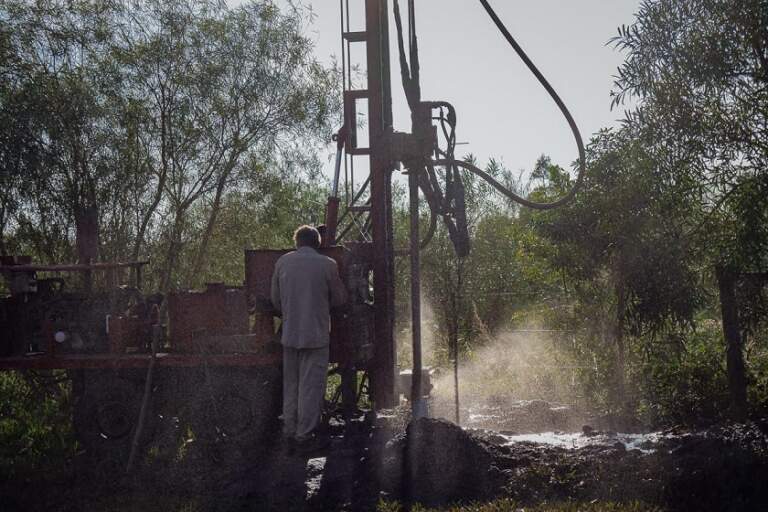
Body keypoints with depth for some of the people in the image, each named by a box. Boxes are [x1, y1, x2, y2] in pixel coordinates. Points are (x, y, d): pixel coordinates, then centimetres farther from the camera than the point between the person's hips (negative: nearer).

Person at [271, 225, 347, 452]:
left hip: (289, 334, 4)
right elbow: (340, 299, 0)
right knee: (311, 386, 3)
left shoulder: (282, 262, 0)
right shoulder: (327, 265, -10)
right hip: (316, 335, -4)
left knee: (291, 384, 15)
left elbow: (275, 298, 7)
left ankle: (290, 429, 23)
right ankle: (306, 435, 6)